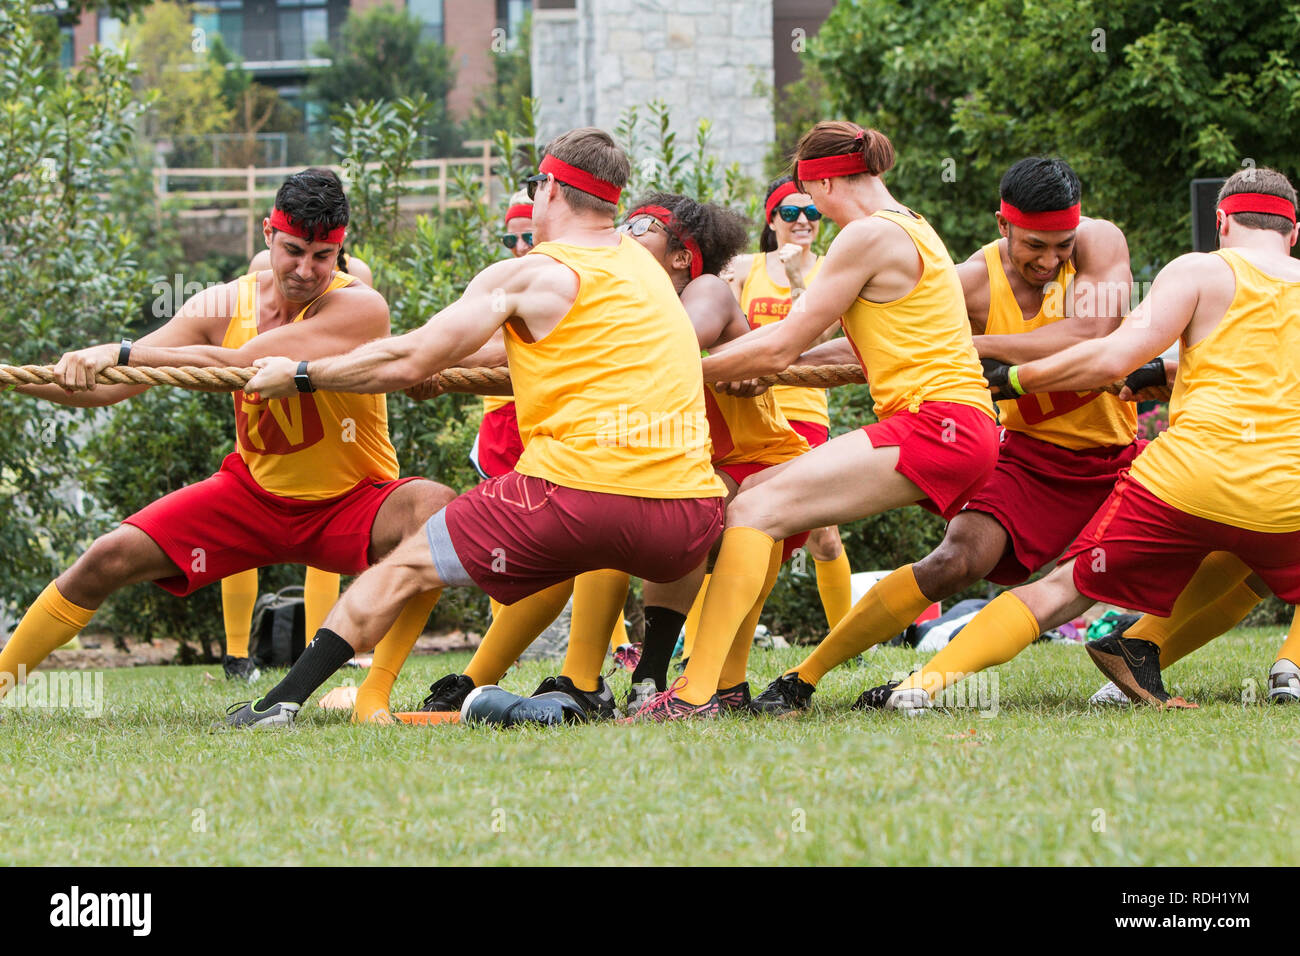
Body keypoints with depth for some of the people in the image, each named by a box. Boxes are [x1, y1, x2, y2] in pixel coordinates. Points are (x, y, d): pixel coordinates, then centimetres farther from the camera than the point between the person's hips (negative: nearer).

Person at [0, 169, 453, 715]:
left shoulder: (361, 308, -23)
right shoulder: (224, 307, -6)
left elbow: (239, 364, -33)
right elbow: (107, 389, -5)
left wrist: (122, 353, -35)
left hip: (351, 504, -4)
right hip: (255, 492, 4)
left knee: (436, 508, -34)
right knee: (109, 558, -8)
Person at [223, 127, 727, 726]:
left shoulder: (526, 276, 3)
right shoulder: (646, 267, 20)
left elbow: (409, 362, 3)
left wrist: (299, 374, 16)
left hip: (578, 490, -5)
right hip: (686, 510, 5)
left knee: (405, 568, 11)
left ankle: (283, 701, 7)